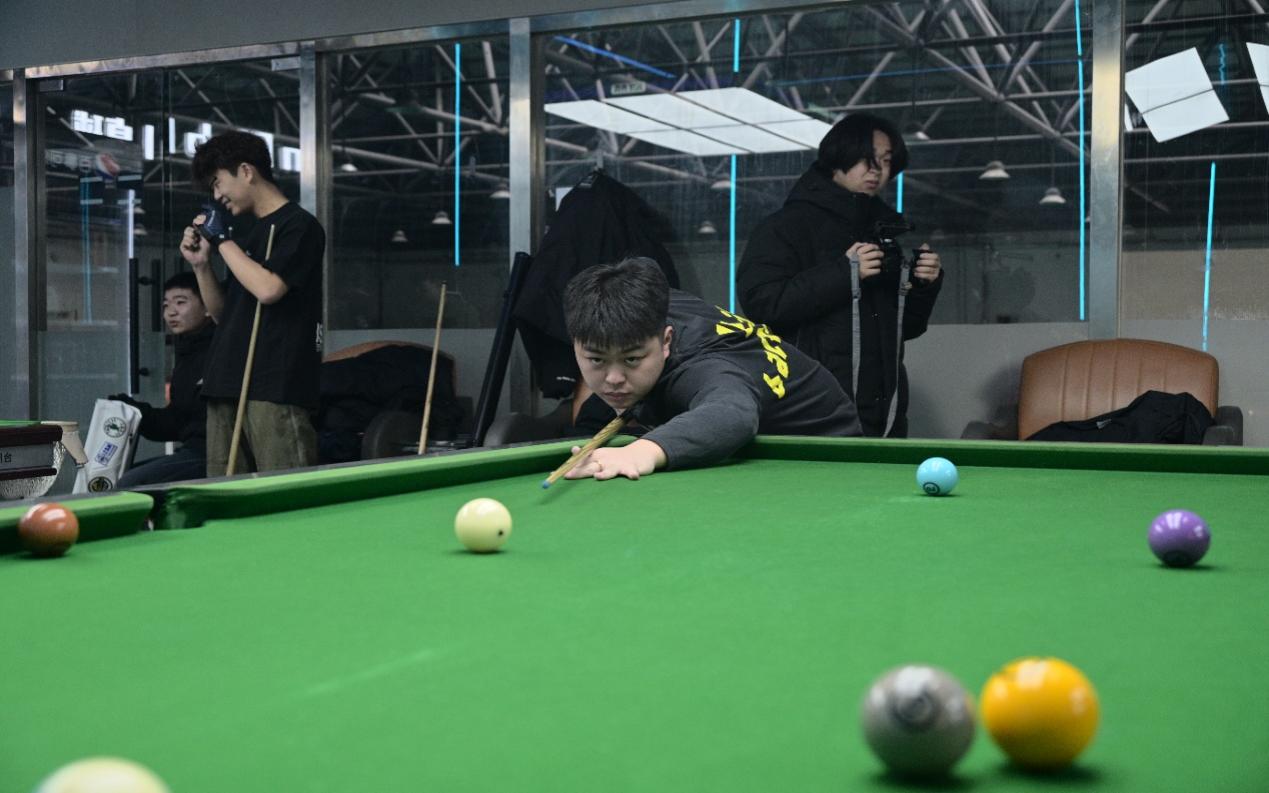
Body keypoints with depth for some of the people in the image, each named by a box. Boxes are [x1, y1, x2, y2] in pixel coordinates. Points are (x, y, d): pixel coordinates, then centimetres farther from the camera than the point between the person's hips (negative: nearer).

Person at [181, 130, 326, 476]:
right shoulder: (250, 234, 22)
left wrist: (222, 239, -6)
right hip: (228, 386, 8)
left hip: (276, 388, -8)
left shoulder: (299, 226, -3)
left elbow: (268, 289, -18)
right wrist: (201, 264, 11)